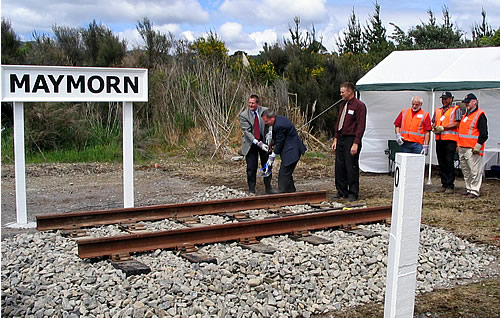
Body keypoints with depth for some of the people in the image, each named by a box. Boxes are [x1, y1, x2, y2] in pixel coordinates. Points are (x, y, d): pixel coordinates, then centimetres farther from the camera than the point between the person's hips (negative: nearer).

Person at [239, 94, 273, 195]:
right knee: (251, 168, -2)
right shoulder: (243, 115, -13)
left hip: (264, 141, 2)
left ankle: (268, 189, 26)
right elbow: (247, 132, -17)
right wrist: (258, 143, -28)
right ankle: (251, 191, 11)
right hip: (250, 144, -2)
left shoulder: (265, 111, -7)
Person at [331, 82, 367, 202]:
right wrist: (335, 139, 12)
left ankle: (353, 194, 7)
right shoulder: (343, 105, 16)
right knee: (339, 166, 9)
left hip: (351, 140, -8)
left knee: (351, 168, -3)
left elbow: (361, 126, -13)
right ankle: (341, 191, 19)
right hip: (341, 139, 8)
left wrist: (355, 143, -19)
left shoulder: (359, 105, -8)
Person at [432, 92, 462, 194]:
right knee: (441, 163, 6)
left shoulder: (456, 109, 4)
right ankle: (444, 184, 13)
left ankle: (450, 186, -7)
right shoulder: (437, 111, 23)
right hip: (439, 139, 6)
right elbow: (433, 123, 23)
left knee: (449, 163, -9)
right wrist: (434, 128, 0)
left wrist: (443, 128, -12)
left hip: (450, 140, -6)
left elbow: (456, 124, -6)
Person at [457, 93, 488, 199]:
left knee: (475, 171, -7)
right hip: (462, 148, 9)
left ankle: (474, 191, -3)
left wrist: (478, 146, -16)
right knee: (465, 171, 14)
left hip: (472, 149, -9)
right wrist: (459, 145, 22)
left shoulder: (480, 115, -7)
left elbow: (484, 133, -12)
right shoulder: (465, 114, 19)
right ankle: (468, 189, 22)